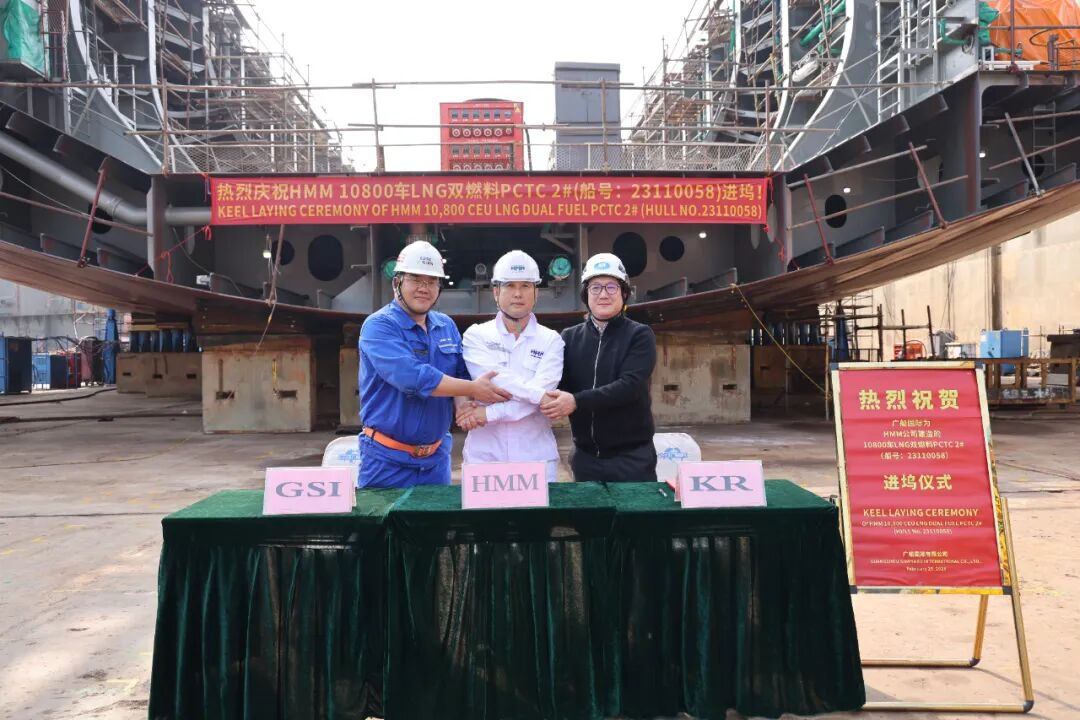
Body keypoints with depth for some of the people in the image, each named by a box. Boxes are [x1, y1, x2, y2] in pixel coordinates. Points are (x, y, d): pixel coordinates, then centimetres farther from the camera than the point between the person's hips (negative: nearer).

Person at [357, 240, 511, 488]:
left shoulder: (447, 326, 9)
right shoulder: (379, 326, -13)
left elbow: (461, 374, 6)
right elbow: (412, 377, -26)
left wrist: (463, 404, -17)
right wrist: (472, 389, -23)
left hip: (437, 456, 6)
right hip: (388, 458, -6)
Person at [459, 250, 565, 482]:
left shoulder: (551, 340, 4)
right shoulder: (476, 335, 4)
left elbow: (543, 391, -10)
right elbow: (492, 380, -12)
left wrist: (489, 413, -14)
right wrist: (540, 394, -13)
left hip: (536, 457, 0)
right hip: (484, 455, 0)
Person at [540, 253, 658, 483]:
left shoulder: (640, 335, -3)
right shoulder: (569, 337, 8)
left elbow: (630, 385, -16)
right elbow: (556, 381, 0)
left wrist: (577, 401, -26)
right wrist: (553, 400, -24)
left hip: (632, 456, -3)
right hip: (585, 456, 3)